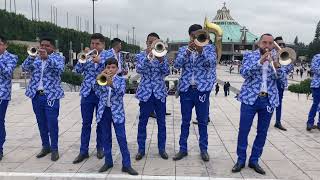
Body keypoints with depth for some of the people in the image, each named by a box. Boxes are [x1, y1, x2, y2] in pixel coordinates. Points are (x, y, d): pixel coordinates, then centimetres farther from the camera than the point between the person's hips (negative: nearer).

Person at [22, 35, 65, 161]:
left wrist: (47, 57, -34)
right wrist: (31, 56, -19)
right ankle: (45, 146, 25)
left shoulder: (58, 57, 0)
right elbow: (25, 68, -2)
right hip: (36, 95, 4)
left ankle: (54, 149, 10)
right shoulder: (35, 58, 12)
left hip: (51, 95, -4)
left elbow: (60, 68, -21)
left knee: (52, 124, -2)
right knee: (41, 123, 12)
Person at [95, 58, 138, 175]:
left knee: (121, 138, -3)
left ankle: (126, 164, 3)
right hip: (104, 111, 3)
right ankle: (108, 162, 24)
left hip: (117, 112, -3)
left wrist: (111, 82, -32)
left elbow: (121, 92, -19)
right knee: (106, 137, 11)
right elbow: (98, 94, -4)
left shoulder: (121, 80, -1)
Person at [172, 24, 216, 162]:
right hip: (186, 89, 1)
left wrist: (201, 50, -25)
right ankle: (183, 149, 18)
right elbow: (177, 65, -7)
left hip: (202, 89, -1)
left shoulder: (209, 48, 5)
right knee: (185, 121, 8)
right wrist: (188, 50, -17)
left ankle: (203, 149, 20)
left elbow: (212, 63, -13)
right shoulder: (183, 49, 9)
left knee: (203, 122, 7)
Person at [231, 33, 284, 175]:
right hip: (250, 98, -3)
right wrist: (260, 61, -22)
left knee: (262, 132, 8)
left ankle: (254, 160, 20)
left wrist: (276, 65, -24)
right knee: (243, 131, 0)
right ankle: (241, 159, 14)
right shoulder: (249, 55, 3)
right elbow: (244, 73, -12)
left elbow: (280, 76, -3)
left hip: (269, 100, 3)